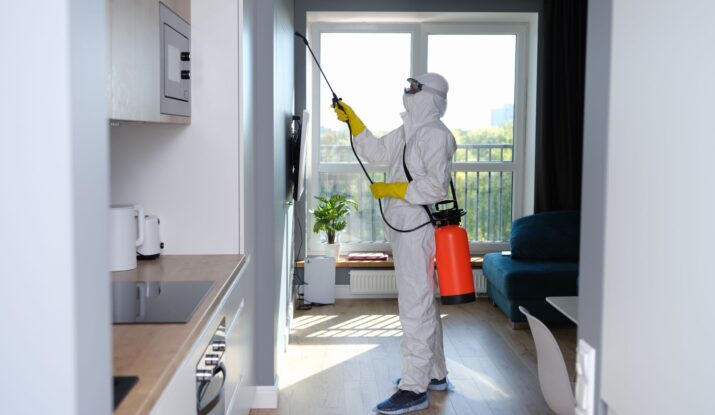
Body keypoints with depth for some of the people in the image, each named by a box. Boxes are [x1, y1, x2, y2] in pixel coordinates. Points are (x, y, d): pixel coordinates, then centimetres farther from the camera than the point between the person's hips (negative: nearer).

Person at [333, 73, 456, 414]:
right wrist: (352, 121, 20)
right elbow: (376, 151, 27)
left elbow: (437, 184, -23)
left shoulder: (435, 134, -14)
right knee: (423, 303, 18)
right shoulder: (408, 132, 16)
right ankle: (434, 373, 32)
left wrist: (391, 190, -17)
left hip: (418, 228, -10)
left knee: (415, 307, -8)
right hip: (405, 228, 10)